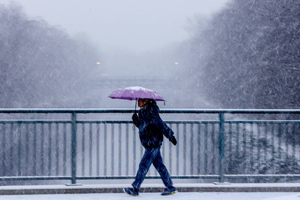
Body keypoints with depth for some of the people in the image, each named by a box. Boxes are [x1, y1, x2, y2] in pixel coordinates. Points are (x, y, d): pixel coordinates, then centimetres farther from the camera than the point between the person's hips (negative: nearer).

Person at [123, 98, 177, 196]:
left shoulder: (149, 112, -17)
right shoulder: (143, 112, 13)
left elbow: (160, 124, -19)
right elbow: (142, 125, 22)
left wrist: (170, 136, -20)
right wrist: (136, 120, 3)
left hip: (153, 144, -10)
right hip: (153, 144, 10)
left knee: (143, 165, -6)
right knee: (159, 165, 11)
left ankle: (135, 189, -1)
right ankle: (170, 187, 14)